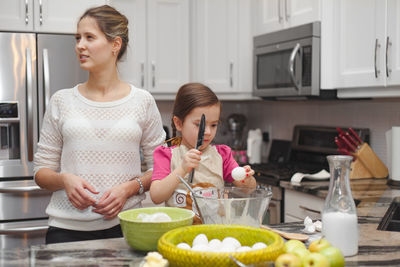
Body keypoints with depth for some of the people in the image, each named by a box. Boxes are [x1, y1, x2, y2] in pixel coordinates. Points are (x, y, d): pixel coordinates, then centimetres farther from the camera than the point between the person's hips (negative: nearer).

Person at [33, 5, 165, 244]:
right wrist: (64, 180, -13)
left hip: (124, 226, -1)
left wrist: (129, 188, -12)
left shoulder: (142, 102, 2)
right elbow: (42, 171, 8)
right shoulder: (62, 101, 4)